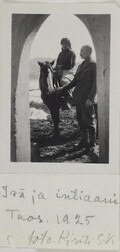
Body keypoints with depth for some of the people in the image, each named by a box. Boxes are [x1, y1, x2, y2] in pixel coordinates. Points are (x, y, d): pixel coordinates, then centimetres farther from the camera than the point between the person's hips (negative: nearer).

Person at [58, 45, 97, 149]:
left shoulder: (94, 65, -7)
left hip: (87, 98, -7)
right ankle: (85, 140, 26)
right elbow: (75, 81, 18)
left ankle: (92, 142, 15)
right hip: (78, 97, 8)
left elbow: (95, 83, -12)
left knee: (88, 120, 1)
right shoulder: (81, 65, 16)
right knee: (80, 119, 13)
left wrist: (90, 98, -18)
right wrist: (63, 89, 9)